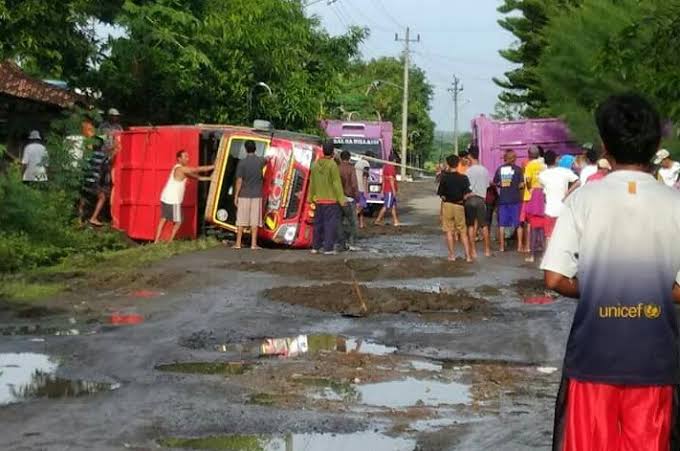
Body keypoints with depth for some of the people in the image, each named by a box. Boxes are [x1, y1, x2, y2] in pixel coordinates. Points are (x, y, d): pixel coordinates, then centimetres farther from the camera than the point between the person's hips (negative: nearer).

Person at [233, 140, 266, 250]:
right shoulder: (260, 161, 0)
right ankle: (253, 244, 2)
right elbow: (266, 160, 27)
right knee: (255, 220, 3)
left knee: (241, 220, 5)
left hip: (244, 195, -1)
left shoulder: (242, 162, -8)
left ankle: (238, 243, 8)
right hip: (256, 195, 1)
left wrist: (236, 196, -2)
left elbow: (239, 181, -9)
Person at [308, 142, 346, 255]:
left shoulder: (316, 164, 5)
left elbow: (312, 182, 10)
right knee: (331, 223, -3)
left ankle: (315, 247, 14)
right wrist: (341, 199, -14)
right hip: (331, 200, -6)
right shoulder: (332, 165, -14)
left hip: (319, 200, 6)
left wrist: (311, 197, 18)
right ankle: (328, 248, -6)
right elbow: (337, 184, -16)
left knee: (318, 223, 12)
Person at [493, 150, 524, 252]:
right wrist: (516, 186, 11)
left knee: (502, 224, 8)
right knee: (518, 223, 7)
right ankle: (519, 246, 6)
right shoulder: (518, 169, -6)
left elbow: (495, 183, 5)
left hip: (502, 199, 2)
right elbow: (522, 184, -9)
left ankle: (501, 246, 8)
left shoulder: (500, 169, 2)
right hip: (515, 199, -2)